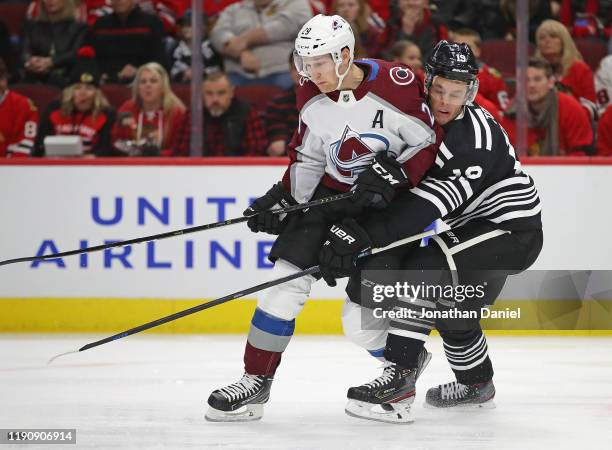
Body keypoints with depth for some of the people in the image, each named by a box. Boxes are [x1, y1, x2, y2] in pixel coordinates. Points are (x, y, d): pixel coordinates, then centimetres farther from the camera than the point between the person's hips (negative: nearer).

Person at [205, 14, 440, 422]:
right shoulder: (312, 98, -5)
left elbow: (429, 143, -15)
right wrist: (283, 199, 1)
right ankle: (256, 379, 0)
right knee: (288, 279, -7)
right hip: (332, 193, 5)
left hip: (391, 201, -5)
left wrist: (392, 174, -26)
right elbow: (308, 157, 8)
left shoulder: (397, 86, -23)